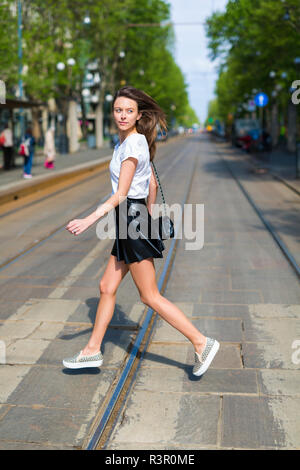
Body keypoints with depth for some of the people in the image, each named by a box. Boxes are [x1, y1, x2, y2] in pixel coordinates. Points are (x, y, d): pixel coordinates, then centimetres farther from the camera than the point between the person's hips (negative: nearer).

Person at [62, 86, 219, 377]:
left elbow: (120, 194, -21)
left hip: (133, 221, -10)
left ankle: (201, 343, 3)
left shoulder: (132, 145, -16)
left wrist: (89, 220, -24)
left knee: (150, 297, -3)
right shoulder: (137, 142, 12)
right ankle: (92, 351, 23)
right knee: (107, 287, 13)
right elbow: (153, 184, 19)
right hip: (129, 223, 10)